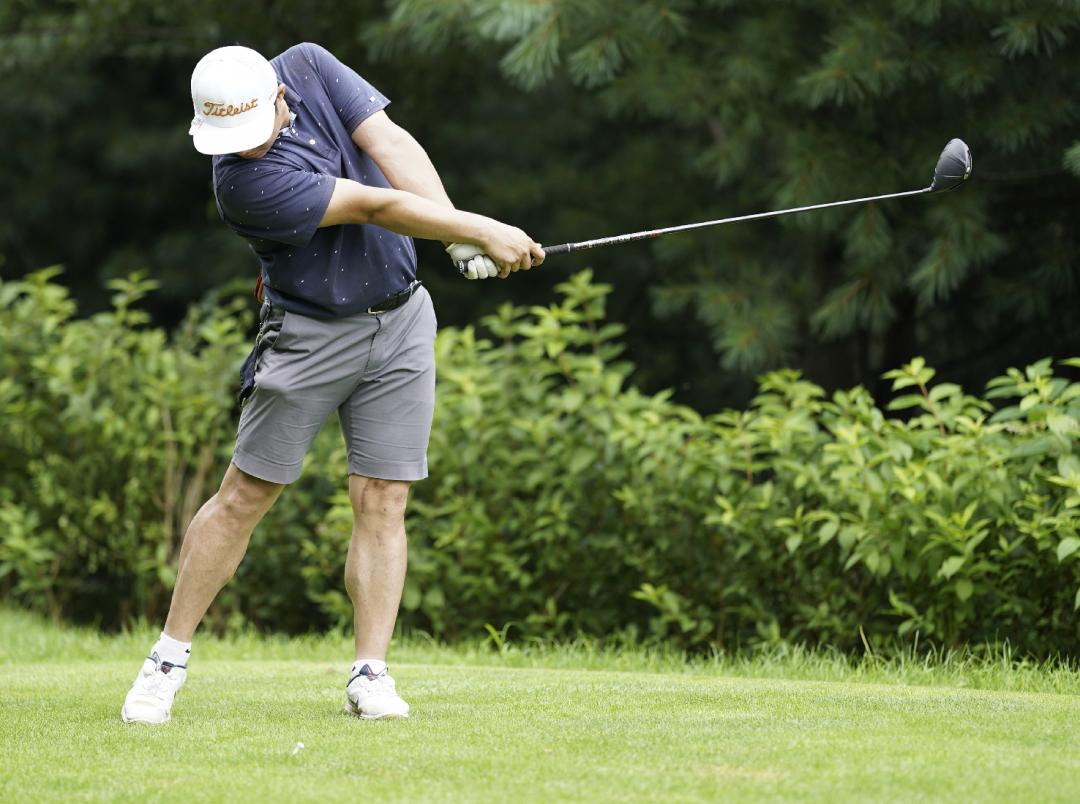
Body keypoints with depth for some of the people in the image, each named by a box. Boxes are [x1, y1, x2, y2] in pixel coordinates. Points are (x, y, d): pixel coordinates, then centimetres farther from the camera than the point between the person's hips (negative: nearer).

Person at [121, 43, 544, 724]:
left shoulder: (309, 67, -8)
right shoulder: (244, 183, -25)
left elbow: (392, 145, -14)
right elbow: (377, 206, -26)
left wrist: (462, 238, -25)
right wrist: (483, 232, -26)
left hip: (401, 320, 4)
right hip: (310, 332, -4)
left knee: (383, 500, -2)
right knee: (245, 495, 0)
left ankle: (371, 675, -2)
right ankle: (170, 658, 10)